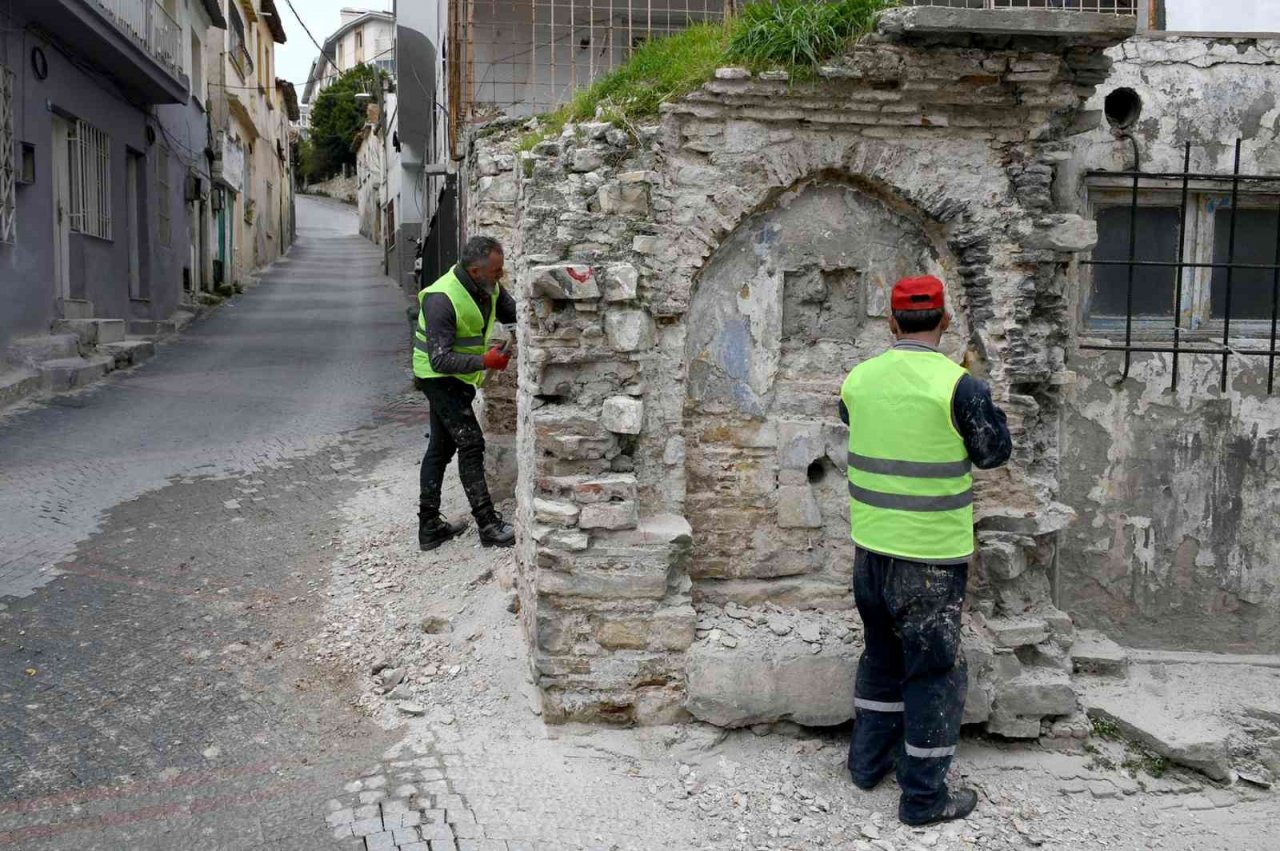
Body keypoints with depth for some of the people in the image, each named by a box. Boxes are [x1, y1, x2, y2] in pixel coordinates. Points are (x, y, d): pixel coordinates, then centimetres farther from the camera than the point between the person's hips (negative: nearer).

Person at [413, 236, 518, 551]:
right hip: (439, 376, -9)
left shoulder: (488, 287, -6)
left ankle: (429, 526, 21)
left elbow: (512, 312, 10)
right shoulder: (442, 300, -30)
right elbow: (440, 360, -32)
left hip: (457, 377, 9)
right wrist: (484, 362, -41)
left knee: (441, 447, 13)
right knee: (470, 444, -10)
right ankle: (488, 525, -5)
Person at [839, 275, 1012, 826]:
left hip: (871, 547, 5)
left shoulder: (858, 379, -2)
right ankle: (923, 796, 16)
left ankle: (868, 761, 35)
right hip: (932, 554, -5)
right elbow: (994, 451, -3)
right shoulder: (958, 385, -17)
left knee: (881, 655, 23)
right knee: (934, 670, 7)